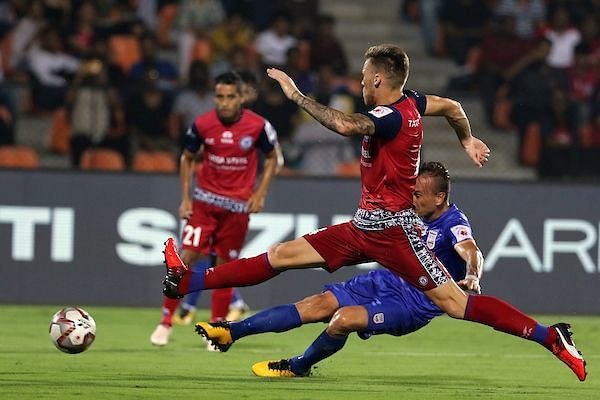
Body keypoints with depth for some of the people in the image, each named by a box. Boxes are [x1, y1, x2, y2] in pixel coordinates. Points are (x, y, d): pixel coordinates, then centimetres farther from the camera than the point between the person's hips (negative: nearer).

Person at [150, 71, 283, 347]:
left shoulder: (258, 126, -10)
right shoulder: (202, 124, -7)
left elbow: (272, 158, 6)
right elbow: (187, 158, 8)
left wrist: (260, 194, -3)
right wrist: (185, 198, 1)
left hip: (238, 207, 0)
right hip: (205, 200, 0)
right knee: (187, 257, -10)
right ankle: (166, 321, 1)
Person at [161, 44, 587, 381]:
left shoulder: (391, 116, -21)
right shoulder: (409, 102, 7)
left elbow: (346, 124, -40)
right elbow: (452, 106, 25)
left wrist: (297, 95, -29)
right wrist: (468, 140, 45)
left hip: (391, 230, -10)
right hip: (365, 227, 10)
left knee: (457, 303, -13)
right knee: (281, 255, 9)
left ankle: (551, 338, -12)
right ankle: (187, 282, 11)